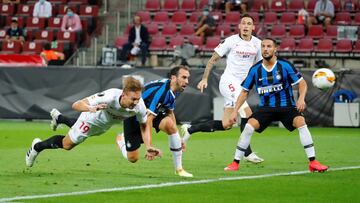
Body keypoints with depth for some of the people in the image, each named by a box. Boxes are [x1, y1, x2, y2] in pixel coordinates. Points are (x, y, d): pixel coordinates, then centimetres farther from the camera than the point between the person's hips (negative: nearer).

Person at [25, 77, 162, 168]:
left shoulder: (139, 106, -34)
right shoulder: (110, 97, -47)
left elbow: (144, 126, -12)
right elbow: (76, 105, -43)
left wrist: (149, 147, -25)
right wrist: (90, 108, -64)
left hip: (105, 125, 5)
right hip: (92, 118, -5)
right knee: (67, 144, 10)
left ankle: (59, 118, 62)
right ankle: (37, 146, 38)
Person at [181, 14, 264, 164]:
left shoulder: (257, 44, 7)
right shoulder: (231, 41, -6)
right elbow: (213, 59, 1)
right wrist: (204, 79, -3)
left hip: (241, 86, 6)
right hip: (229, 81, -6)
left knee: (225, 125, 3)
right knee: (247, 113, -22)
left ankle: (189, 130, 16)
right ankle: (247, 152, -16)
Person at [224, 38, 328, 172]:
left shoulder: (285, 65, -9)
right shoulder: (255, 70, -3)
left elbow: (302, 83, -5)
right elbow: (244, 91, 5)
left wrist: (301, 98, -25)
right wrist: (235, 111, -2)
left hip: (286, 106, -2)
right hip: (266, 107, 2)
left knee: (301, 122, -27)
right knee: (249, 126, -20)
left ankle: (312, 162, -21)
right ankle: (235, 163, -8)